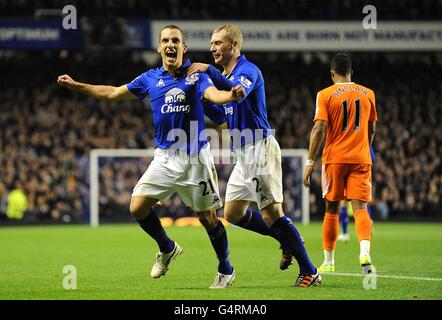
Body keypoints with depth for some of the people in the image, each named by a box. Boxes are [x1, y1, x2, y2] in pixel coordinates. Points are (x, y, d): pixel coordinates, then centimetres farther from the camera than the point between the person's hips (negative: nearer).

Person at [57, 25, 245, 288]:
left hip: (196, 156, -4)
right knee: (138, 208, -7)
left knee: (208, 217, -2)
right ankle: (167, 249, 20)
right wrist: (77, 86, 21)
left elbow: (213, 94, -24)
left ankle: (226, 270, 18)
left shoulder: (196, 75, -4)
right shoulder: (151, 79, 7)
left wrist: (231, 95, -47)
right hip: (165, 157, 4)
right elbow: (114, 93, 19)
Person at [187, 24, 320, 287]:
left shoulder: (248, 70, -13)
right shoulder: (226, 76, 16)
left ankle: (309, 272, -7)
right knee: (232, 213, 10)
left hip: (260, 149, -10)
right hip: (243, 154, 10)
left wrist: (209, 70, -37)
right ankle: (289, 241, 22)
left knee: (271, 214, -12)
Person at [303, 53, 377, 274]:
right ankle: (365, 253, -29)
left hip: (334, 158, -2)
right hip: (360, 159, 2)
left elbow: (319, 129, -11)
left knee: (331, 209, 10)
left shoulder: (326, 95, -3)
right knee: (360, 207, -5)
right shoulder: (368, 94, 8)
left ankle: (328, 261, 16)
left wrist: (310, 162, -9)